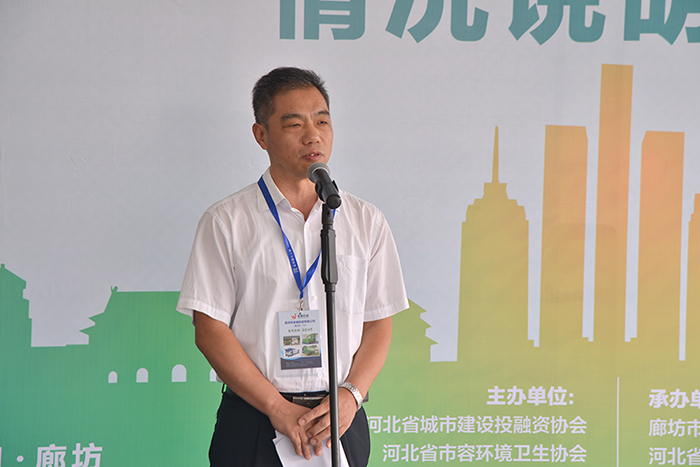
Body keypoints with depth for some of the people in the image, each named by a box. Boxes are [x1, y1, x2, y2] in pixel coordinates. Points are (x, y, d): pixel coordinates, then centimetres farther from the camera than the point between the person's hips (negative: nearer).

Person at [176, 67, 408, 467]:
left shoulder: (367, 221, 8)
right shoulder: (225, 222, -1)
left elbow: (379, 324, 7)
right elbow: (210, 330, -5)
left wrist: (351, 395, -9)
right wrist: (278, 407, -11)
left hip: (341, 419, 2)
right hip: (253, 423, -2)